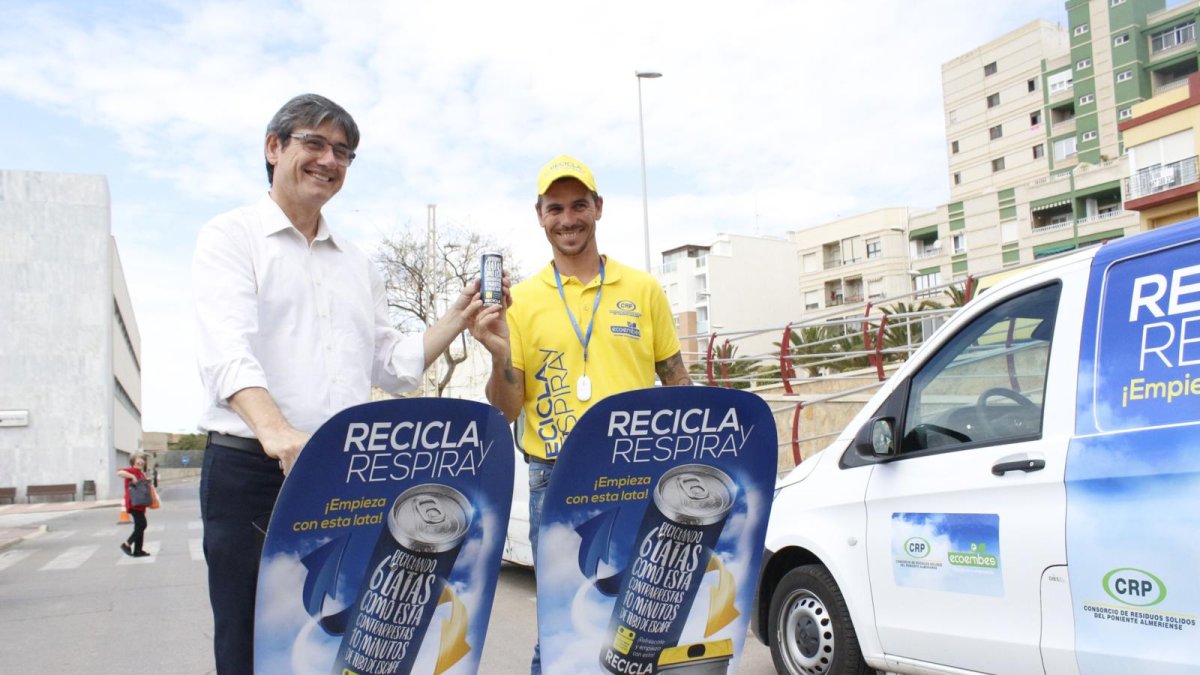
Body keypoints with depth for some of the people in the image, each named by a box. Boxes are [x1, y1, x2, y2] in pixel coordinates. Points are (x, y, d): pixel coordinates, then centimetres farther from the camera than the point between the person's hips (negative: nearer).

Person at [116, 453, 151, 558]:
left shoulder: (141, 473, 17)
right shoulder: (133, 471, -10)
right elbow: (119, 472, -28)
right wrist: (132, 477, -30)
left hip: (140, 505, 10)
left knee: (140, 527, 12)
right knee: (141, 525, -14)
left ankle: (138, 550, 18)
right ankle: (127, 544, -3)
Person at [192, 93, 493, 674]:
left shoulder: (358, 264, 19)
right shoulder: (230, 238, 1)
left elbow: (393, 366, 20)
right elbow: (230, 351, -17)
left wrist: (458, 317, 7)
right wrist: (276, 431, -34)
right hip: (252, 469, -5)